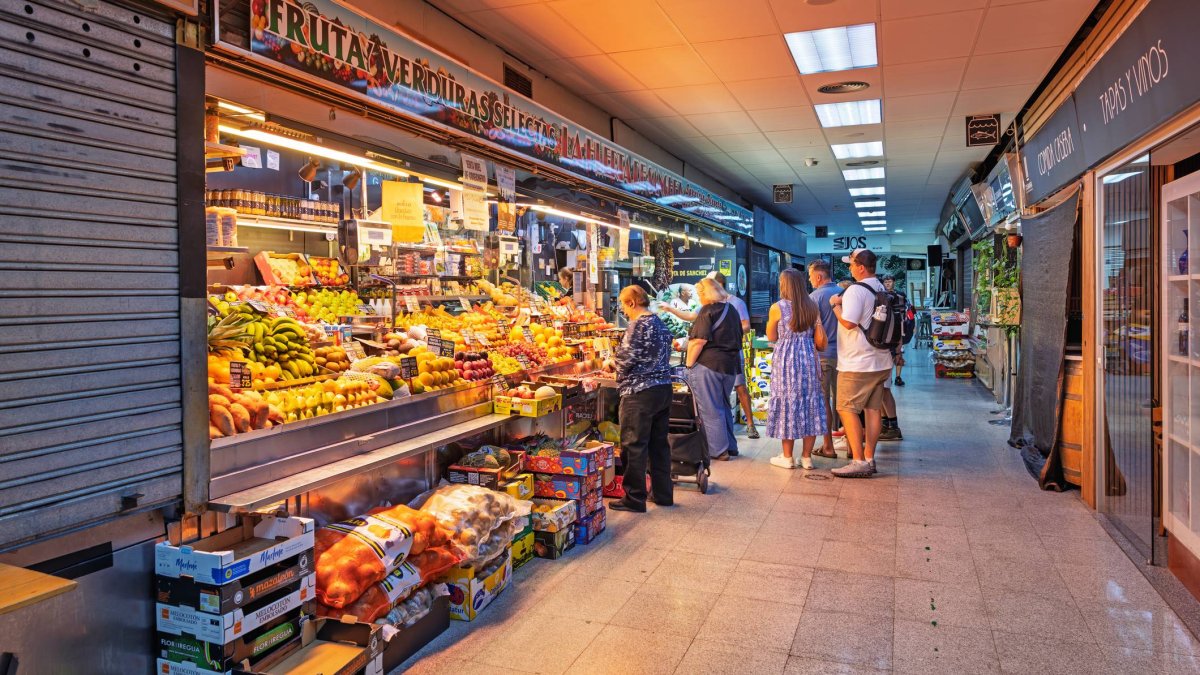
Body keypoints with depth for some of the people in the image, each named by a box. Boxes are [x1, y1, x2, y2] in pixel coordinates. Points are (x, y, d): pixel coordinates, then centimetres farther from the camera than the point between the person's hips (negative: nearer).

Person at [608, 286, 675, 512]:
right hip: (663, 389, 9)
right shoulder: (660, 324, 13)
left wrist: (613, 364, 5)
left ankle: (634, 498, 5)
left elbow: (626, 359, -17)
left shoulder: (638, 325, -13)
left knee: (634, 447, -1)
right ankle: (663, 493, 23)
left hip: (640, 393, -9)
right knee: (659, 443, 15)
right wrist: (619, 362, 19)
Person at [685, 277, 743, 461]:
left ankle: (718, 451, 3)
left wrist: (689, 363, -12)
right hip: (730, 364, 8)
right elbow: (738, 338, 23)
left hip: (708, 365, -8)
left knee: (710, 409, -1)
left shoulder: (708, 311, -12)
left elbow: (699, 341, -19)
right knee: (723, 406, 19)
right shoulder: (731, 310, 14)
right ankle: (730, 446, 25)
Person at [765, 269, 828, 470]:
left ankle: (787, 457, 10)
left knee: (787, 403, 4)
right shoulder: (812, 307, 3)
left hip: (785, 360, -3)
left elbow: (771, 337, 4)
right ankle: (807, 457, 13)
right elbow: (820, 340, 3)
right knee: (810, 402, 9)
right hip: (809, 358, 3)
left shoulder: (777, 308, -7)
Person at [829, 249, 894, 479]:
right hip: (881, 361, 9)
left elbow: (848, 322, -23)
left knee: (847, 409, -3)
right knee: (873, 409, 10)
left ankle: (859, 461, -6)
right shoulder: (882, 289, 12)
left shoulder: (856, 290, -16)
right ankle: (869, 459, 15)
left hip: (857, 364, -9)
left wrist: (836, 304, -9)